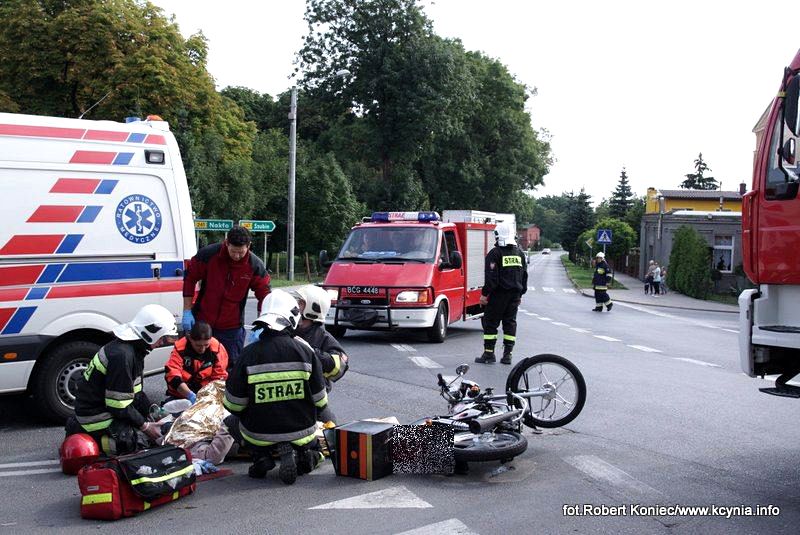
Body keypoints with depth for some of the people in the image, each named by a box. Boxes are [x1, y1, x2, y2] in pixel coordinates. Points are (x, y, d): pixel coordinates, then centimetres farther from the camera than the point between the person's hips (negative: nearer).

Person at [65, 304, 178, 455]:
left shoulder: (133, 349, 7)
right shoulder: (122, 355, -25)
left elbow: (136, 392, 15)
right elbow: (119, 405, -23)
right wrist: (145, 426, -14)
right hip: (95, 415, -10)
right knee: (142, 441, -17)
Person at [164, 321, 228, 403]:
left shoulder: (217, 349, -14)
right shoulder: (180, 348, -18)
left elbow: (219, 376, -7)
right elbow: (172, 374, -25)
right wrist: (189, 394, -36)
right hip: (182, 395, -1)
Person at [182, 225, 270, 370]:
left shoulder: (255, 266, -12)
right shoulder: (208, 254, -15)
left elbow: (265, 296, -5)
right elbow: (189, 278, -4)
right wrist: (187, 311, -6)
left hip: (232, 327, 0)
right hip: (201, 322, 0)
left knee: (231, 367, 6)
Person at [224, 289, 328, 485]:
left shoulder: (249, 354, -14)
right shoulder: (305, 351, -11)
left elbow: (233, 405, -7)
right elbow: (320, 401, -3)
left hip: (259, 434, 0)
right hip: (301, 432, 0)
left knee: (233, 422, 31)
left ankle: (261, 456, 4)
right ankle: (299, 454, -3)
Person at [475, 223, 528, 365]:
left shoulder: (495, 253, -9)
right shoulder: (519, 253, 12)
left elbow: (491, 277, -14)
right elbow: (524, 275, 18)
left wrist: (484, 293, -8)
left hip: (499, 294, -6)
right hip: (515, 295, 6)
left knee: (490, 323, 0)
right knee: (510, 323, 9)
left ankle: (489, 354, -2)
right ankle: (507, 355, 8)